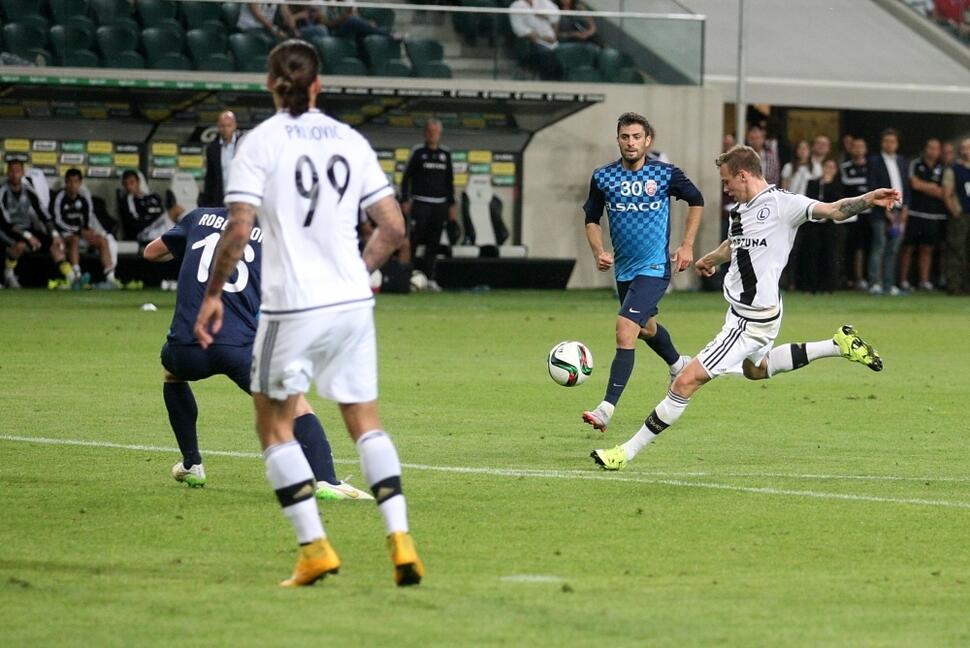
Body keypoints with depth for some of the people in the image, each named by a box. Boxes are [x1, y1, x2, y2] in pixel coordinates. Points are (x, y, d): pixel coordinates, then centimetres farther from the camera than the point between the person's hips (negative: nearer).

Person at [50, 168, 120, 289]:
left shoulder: (83, 197, 1)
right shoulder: (59, 197, -13)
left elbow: (88, 217, 10)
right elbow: (57, 222, -16)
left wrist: (88, 230, -12)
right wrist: (80, 231, -20)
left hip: (82, 230, 5)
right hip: (65, 232, -5)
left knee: (103, 240, -13)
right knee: (74, 240, -36)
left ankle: (110, 278, -22)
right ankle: (76, 276, -45)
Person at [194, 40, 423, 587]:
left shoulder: (261, 142, -6)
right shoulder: (351, 141, 6)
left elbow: (239, 230, -14)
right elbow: (393, 226, 5)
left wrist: (213, 294, -3)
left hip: (291, 306, -4)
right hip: (353, 304, 4)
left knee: (275, 423, 11)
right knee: (366, 422, 12)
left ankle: (314, 548, 4)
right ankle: (401, 541, 0)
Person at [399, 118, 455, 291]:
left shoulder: (445, 154, 13)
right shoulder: (418, 152, 2)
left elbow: (449, 181, 19)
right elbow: (406, 177, 2)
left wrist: (452, 205, 15)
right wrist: (405, 200, -6)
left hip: (440, 204, 4)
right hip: (420, 203, -4)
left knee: (434, 243, 2)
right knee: (414, 239, -11)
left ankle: (429, 277, 5)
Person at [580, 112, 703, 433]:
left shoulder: (666, 174, -9)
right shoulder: (603, 177, -3)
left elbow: (696, 201, 7)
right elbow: (592, 218, 8)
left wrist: (687, 246, 2)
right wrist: (599, 252, -9)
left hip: (654, 267, -6)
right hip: (624, 269, 6)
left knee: (625, 331, -19)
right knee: (646, 328, 26)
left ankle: (607, 409, -22)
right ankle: (678, 365, 59)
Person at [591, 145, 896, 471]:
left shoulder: (781, 204, -16)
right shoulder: (744, 208, 9)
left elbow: (832, 210, -24)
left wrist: (868, 199, -42)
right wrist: (709, 259, 50)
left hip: (752, 319, -10)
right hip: (742, 308, 10)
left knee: (687, 380, -10)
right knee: (755, 368, 36)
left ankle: (627, 452, -6)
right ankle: (840, 345, 32)